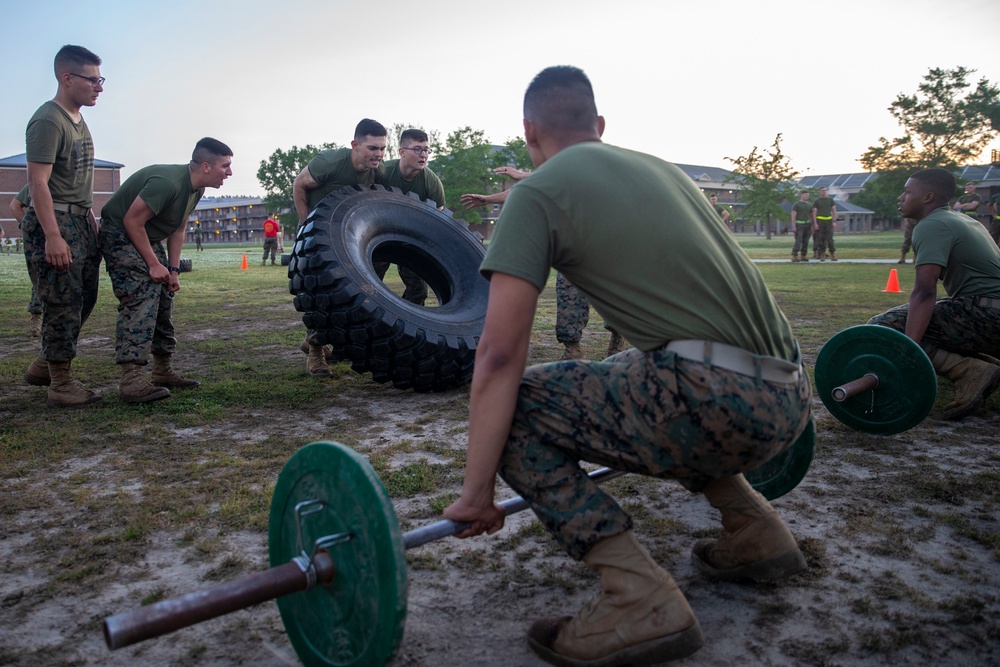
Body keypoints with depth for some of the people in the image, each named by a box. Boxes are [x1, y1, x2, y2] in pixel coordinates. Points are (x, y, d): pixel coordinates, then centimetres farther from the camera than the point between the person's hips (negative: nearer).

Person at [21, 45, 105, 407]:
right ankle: (61, 383, 3)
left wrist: (91, 221, 18)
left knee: (84, 299, 13)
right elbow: (38, 181, -19)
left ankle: (42, 366, 26)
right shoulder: (47, 121, -13)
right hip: (54, 221, -9)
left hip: (81, 220, 10)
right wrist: (52, 236, -24)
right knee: (63, 304, -6)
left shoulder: (78, 120, 16)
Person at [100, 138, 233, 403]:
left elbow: (178, 229, 11)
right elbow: (132, 221, -25)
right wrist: (154, 264, -21)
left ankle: (163, 371, 17)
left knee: (163, 301, 8)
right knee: (140, 301, -21)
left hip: (148, 238, 10)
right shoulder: (167, 182, -28)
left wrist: (174, 269, 4)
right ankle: (131, 380, -26)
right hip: (120, 234, -10)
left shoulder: (195, 189, 2)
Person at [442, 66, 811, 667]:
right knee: (636, 377, 34)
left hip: (719, 401, -8)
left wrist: (477, 493, 2)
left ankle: (641, 600, -6)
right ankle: (758, 530, 27)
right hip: (792, 400, 9)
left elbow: (500, 356, -7)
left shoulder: (538, 193, 1)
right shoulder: (661, 168, 24)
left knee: (514, 407, 0)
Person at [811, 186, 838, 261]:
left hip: (828, 221, 1)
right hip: (820, 221, -1)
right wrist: (815, 224, -11)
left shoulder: (830, 200, 11)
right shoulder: (816, 202, 6)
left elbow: (834, 211, 8)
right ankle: (822, 256, 4)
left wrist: (834, 221, -3)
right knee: (821, 239, -1)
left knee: (830, 239, -8)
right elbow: (814, 213, 0)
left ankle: (833, 255, -5)